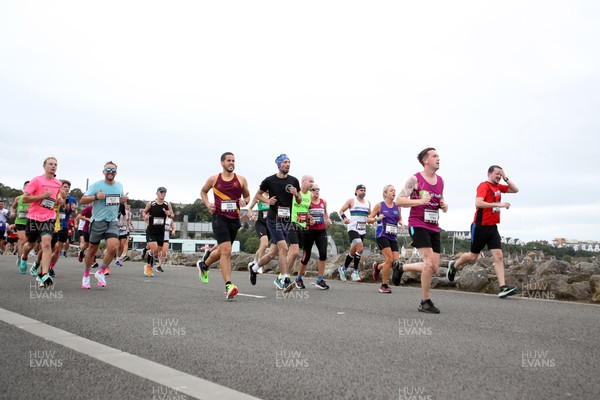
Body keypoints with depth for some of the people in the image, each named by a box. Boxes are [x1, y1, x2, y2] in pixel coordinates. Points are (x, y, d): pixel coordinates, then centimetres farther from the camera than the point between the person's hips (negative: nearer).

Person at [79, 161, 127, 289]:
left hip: (113, 221, 3)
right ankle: (86, 274, 31)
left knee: (113, 247, -16)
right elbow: (82, 200, -5)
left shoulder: (119, 185, 10)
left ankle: (101, 272, 5)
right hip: (98, 221, -3)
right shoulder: (96, 185, -4)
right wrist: (96, 197, -20)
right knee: (93, 249, 8)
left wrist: (123, 200, 2)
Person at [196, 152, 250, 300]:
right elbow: (203, 191, 22)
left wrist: (245, 201, -7)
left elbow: (247, 196, 17)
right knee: (226, 250, -18)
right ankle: (228, 286, -19)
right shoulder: (214, 179, 4)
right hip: (219, 217, -3)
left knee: (222, 250, 17)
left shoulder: (241, 179, 6)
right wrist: (207, 204, 4)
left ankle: (203, 265, 47)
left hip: (234, 219, 4)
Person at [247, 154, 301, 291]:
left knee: (272, 254, 8)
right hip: (273, 219, -4)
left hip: (286, 219, 4)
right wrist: (267, 200, -7)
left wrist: (296, 194, -7)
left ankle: (254, 267, 34)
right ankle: (285, 280, -12)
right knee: (284, 247, -20)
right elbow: (258, 195, 11)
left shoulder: (294, 181, 7)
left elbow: (299, 201, 14)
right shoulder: (269, 180, -2)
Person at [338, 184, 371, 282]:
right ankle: (355, 271, -10)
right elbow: (341, 210, 1)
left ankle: (343, 269, 29)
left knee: (353, 251, 11)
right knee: (360, 248, -22)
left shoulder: (368, 203, 15)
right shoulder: (351, 201, 0)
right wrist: (344, 218, -18)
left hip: (362, 230, 6)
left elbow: (370, 215, 25)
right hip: (353, 228, -6)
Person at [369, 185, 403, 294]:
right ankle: (384, 285, 0)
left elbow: (400, 219, 24)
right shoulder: (379, 205, 1)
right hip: (382, 235, -5)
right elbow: (369, 219, 3)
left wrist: (401, 223, 2)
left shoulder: (397, 206, 11)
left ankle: (378, 267, 26)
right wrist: (377, 218, -16)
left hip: (393, 236, 5)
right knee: (389, 259, -16)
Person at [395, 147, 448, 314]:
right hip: (418, 225, -7)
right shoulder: (415, 179, -7)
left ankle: (401, 268, 27)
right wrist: (420, 201, -22)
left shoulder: (440, 181, 14)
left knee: (434, 268, 4)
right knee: (429, 262, -17)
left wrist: (444, 206, 3)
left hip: (434, 227, 7)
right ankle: (425, 302, -3)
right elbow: (399, 201, -10)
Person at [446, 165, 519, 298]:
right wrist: (498, 204, -26)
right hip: (480, 226, -7)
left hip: (492, 227, 7)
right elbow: (478, 203, -26)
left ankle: (502, 287, -9)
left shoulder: (498, 187, 12)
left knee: (499, 256, -5)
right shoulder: (484, 186, -12)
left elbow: (515, 190, 20)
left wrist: (506, 178, 6)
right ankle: (453, 266, 33)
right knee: (473, 256, 6)